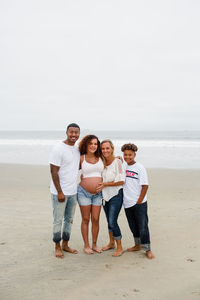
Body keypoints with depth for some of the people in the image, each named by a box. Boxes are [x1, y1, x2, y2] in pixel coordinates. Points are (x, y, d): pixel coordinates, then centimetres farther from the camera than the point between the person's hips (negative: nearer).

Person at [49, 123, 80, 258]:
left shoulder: (77, 149, 7)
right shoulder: (59, 148, -14)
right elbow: (54, 172, -16)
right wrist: (60, 192, -18)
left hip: (73, 191, 7)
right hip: (60, 192, -7)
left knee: (69, 219, 14)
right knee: (58, 220, 3)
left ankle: (65, 245, 28)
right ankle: (57, 247, 18)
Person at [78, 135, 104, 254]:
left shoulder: (101, 158, 6)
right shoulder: (81, 158, -1)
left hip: (98, 194, 2)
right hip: (84, 192, -2)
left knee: (96, 219, 5)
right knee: (86, 219, 5)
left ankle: (94, 244, 20)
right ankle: (86, 245, 17)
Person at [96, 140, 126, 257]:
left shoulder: (117, 161, -14)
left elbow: (121, 181, -16)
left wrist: (105, 184, -15)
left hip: (116, 195, -6)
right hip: (105, 195, 7)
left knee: (112, 222, -10)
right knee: (109, 221, 17)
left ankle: (120, 247, 5)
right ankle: (111, 243, 33)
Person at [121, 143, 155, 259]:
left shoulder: (140, 168, -10)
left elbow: (145, 186, -12)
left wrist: (139, 201, -12)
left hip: (139, 203, -5)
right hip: (127, 203, 6)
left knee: (143, 226, -2)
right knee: (133, 226, 16)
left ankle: (148, 249, 8)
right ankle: (137, 245, 32)